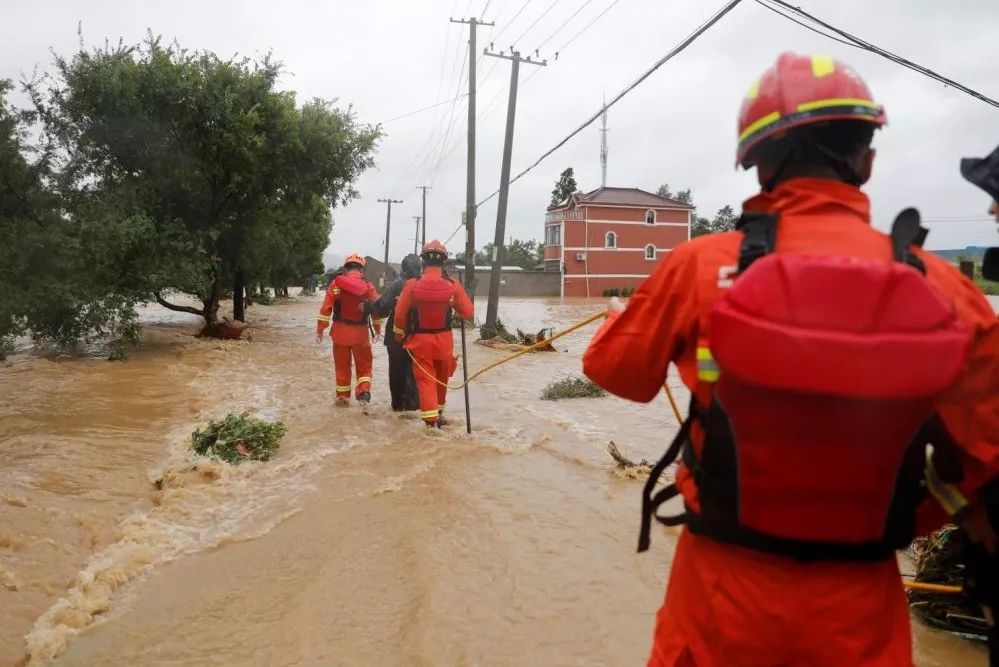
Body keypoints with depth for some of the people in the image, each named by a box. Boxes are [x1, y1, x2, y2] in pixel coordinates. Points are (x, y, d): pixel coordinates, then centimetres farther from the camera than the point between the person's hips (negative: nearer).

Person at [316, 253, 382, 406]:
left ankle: (343, 397, 19)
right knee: (364, 365, 12)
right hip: (360, 332, 0)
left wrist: (320, 329, 0)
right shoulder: (368, 286, -4)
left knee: (342, 365, 13)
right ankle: (364, 391, -5)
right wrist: (378, 328, 15)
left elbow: (326, 308, -7)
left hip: (340, 331, 1)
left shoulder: (336, 283, -5)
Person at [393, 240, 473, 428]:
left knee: (425, 379, 5)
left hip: (419, 340, -1)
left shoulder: (412, 285, -13)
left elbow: (400, 314, -4)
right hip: (444, 340, 2)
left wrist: (399, 335, 13)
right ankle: (438, 413, 37)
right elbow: (467, 312, -4)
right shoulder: (453, 285, -13)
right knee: (442, 378, 20)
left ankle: (430, 418, -5)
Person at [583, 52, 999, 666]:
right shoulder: (943, 287, -11)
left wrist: (620, 317, 21)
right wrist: (913, 518, 15)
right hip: (858, 597, 1)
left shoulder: (701, 265, -15)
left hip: (725, 582, 0)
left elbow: (616, 369, 0)